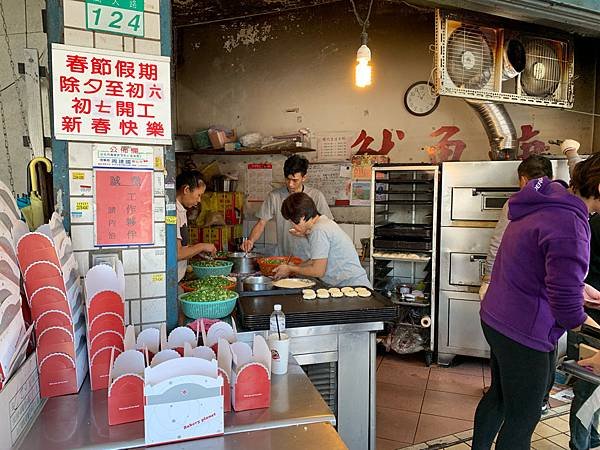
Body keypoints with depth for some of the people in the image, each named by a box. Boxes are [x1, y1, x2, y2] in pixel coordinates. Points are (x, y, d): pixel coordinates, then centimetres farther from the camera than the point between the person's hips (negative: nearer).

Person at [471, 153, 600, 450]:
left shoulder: (541, 206, 7)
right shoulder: (569, 223, -24)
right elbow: (564, 295, -24)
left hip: (495, 318, 10)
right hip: (523, 333, -10)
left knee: (499, 395, 26)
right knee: (523, 418, 7)